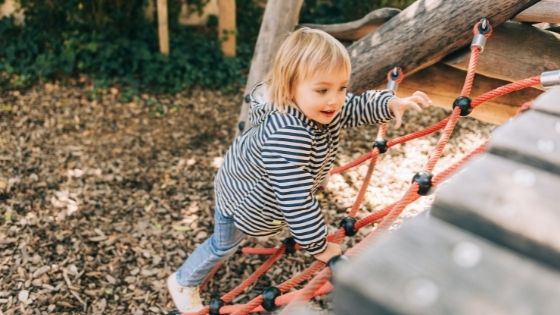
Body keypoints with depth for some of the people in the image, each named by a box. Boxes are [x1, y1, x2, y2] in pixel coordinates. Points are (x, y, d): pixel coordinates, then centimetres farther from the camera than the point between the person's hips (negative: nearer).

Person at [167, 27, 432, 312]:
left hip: (262, 188, 7)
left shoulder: (316, 106, -23)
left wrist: (392, 104, -22)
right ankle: (183, 283, 44)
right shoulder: (287, 135, -50)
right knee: (223, 246, 17)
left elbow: (354, 108, -4)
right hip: (241, 198, -6)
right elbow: (296, 200, -45)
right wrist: (318, 246, -34)